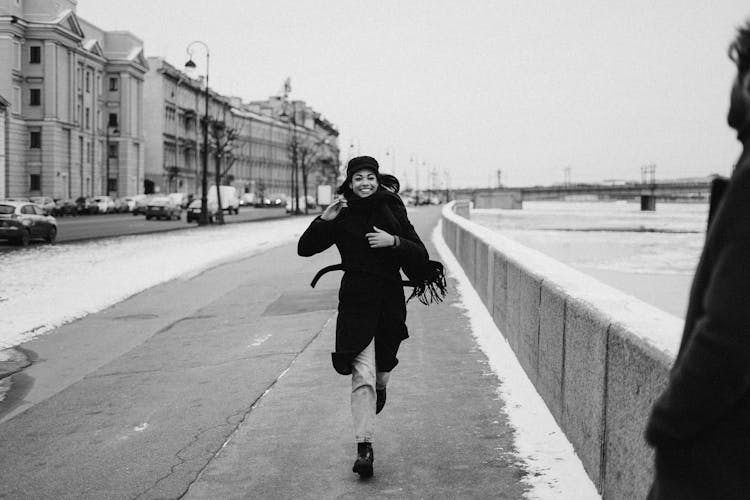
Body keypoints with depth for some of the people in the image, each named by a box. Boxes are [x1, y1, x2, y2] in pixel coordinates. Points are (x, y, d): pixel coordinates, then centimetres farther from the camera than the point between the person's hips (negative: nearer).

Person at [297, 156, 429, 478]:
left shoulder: (392, 212, 3)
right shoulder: (341, 217, 0)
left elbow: (421, 255, 0)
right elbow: (304, 248, 0)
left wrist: (393, 241, -17)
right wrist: (323, 220, -13)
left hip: (390, 300, 2)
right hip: (356, 301, -2)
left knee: (383, 364, 18)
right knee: (362, 376, -11)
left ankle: (380, 384, 56)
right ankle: (364, 448, -10)